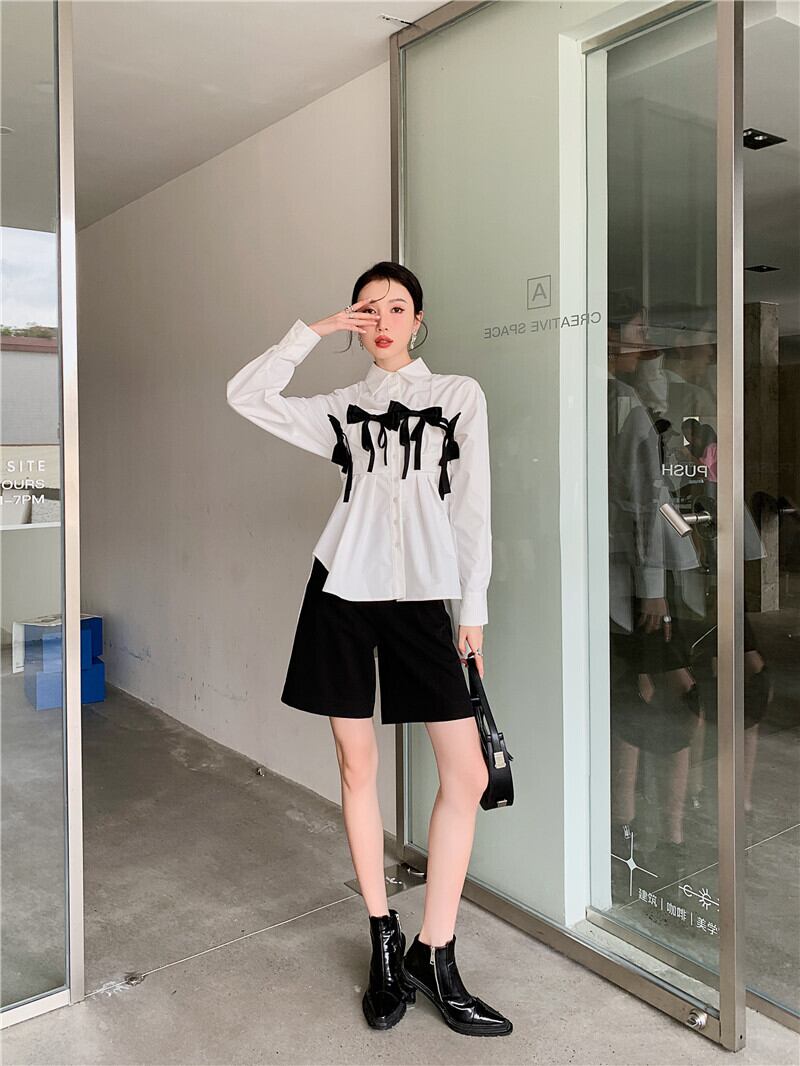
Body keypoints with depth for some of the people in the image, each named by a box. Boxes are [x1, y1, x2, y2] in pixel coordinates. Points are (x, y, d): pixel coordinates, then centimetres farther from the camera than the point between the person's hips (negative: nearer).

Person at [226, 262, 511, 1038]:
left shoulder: (459, 396, 8)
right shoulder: (342, 408, 12)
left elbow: (471, 509, 5)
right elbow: (245, 395, 5)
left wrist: (474, 607, 1)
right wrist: (313, 332, 3)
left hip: (422, 597, -1)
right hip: (343, 590, 1)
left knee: (468, 774, -6)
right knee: (356, 766, 5)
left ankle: (432, 955, 10)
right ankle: (384, 943, 23)